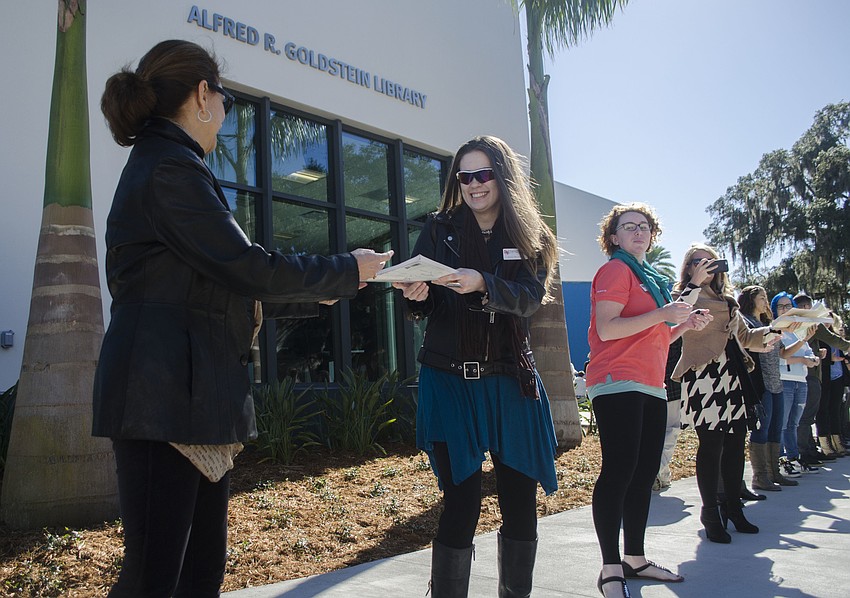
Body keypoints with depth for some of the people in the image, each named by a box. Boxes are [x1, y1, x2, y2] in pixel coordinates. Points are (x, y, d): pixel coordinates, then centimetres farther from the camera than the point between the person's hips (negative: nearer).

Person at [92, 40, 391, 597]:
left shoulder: (157, 165, 22)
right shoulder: (171, 167, -11)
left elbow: (219, 283, 23)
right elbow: (246, 267, -16)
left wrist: (314, 294, 23)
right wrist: (347, 270, -2)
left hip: (189, 397, 10)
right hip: (164, 397, -10)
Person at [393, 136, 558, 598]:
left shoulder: (530, 238, 8)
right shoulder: (439, 230, 7)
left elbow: (530, 298, -9)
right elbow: (421, 308, 2)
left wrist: (482, 283, -27)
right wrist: (414, 294, -21)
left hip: (510, 383, 2)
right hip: (450, 382, -1)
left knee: (521, 504, 6)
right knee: (460, 504, -5)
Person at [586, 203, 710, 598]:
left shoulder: (652, 279, 23)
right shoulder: (615, 270, -3)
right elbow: (607, 329, -16)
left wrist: (686, 325, 13)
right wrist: (662, 314, -18)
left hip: (650, 387, 9)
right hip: (618, 383, -9)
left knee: (644, 474, 10)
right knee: (619, 471, -11)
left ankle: (635, 559, 19)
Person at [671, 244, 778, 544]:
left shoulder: (727, 300, 24)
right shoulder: (686, 295, 3)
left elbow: (745, 336, 29)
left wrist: (775, 331, 14)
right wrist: (695, 283, -19)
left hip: (733, 377, 7)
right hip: (704, 376, -7)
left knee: (736, 443, 9)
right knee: (711, 445, -6)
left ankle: (733, 508, 21)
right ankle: (710, 513, 2)